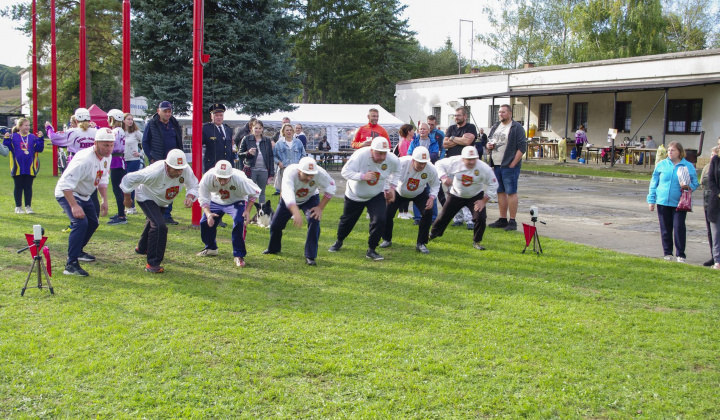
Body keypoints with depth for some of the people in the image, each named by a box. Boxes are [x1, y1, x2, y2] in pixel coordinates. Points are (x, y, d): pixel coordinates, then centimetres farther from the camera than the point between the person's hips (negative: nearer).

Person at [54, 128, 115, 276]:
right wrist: (74, 206, -41)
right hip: (66, 194, -9)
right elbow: (66, 183, -37)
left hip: (84, 196, 9)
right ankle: (71, 264, -24)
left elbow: (103, 179, 9)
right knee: (81, 222, -26)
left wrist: (105, 200, 2)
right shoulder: (85, 159, -33)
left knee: (93, 223, 19)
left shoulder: (106, 157, -5)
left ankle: (78, 251, 42)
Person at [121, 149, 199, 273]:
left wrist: (190, 197, -35)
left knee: (154, 222, 29)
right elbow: (128, 179, -31)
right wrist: (127, 199, -18)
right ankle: (153, 263, -18)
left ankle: (142, 248, 59)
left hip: (162, 202, 7)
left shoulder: (186, 170, -28)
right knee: (159, 226, -26)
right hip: (146, 198, -7)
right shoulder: (155, 172, -41)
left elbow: (193, 186, -13)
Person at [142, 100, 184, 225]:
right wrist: (151, 158, -5)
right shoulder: (151, 124, -2)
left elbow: (179, 143, 16)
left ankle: (167, 215, 13)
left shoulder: (175, 125, 10)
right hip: (157, 163, -4)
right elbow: (145, 142, 1)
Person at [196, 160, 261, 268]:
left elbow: (255, 193, -19)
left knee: (239, 222, -26)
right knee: (205, 222, 1)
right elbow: (203, 199, -17)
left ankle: (239, 255, -13)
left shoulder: (239, 179, -36)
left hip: (236, 202, -3)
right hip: (216, 201, 4)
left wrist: (247, 210, -25)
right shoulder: (207, 178, -30)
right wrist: (208, 213, -34)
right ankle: (211, 248, 31)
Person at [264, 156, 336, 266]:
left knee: (314, 220, -26)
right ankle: (273, 249, 40)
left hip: (310, 198, 0)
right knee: (275, 224, 6)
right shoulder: (290, 172, -41)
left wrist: (320, 207, -24)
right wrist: (296, 213, -68)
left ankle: (310, 256, -14)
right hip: (289, 200, 0)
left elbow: (330, 189, -19)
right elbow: (288, 195, -54)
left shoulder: (319, 173, -35)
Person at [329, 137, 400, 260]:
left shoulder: (392, 160, -20)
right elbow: (345, 171, -29)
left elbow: (396, 172, 4)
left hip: (376, 196, 1)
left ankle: (371, 250, 0)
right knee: (347, 221, 16)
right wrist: (363, 176, -41)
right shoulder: (360, 155, -30)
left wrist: (392, 187, -3)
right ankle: (339, 241, 48)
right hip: (354, 195, -1)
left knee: (380, 220, -19)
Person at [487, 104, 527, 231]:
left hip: (509, 166, -7)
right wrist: (488, 145, 0)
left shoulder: (517, 127, -7)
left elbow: (522, 147, -12)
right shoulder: (495, 127, 15)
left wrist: (512, 164, -16)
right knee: (500, 192, 11)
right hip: (496, 165, 7)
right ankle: (502, 220, 18)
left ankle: (512, 221, -2)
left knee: (511, 192, -6)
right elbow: (488, 141, 26)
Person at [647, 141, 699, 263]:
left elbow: (695, 183, 7)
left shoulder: (689, 166, 3)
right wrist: (651, 200, 5)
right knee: (665, 229, 7)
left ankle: (680, 254, 4)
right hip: (663, 202, 2)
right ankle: (668, 252, 19)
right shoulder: (661, 164, 6)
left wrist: (688, 186, -16)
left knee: (679, 227, -7)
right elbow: (654, 183, 9)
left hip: (680, 203, -2)